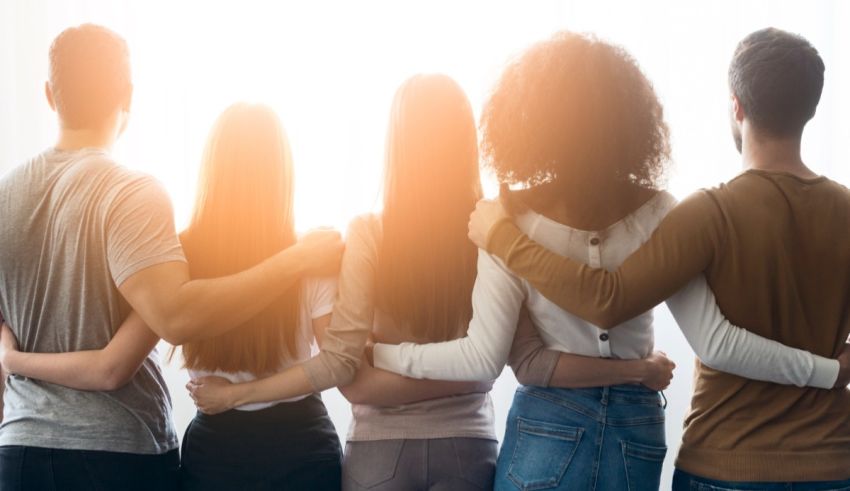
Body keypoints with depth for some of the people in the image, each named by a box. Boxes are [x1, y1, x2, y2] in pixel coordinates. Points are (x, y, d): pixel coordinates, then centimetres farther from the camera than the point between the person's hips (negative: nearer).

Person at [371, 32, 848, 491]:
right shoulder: (658, 213, -10)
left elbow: (483, 358, -18)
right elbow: (716, 344, -15)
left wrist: (380, 353, -7)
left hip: (548, 429, -2)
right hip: (638, 431, 3)